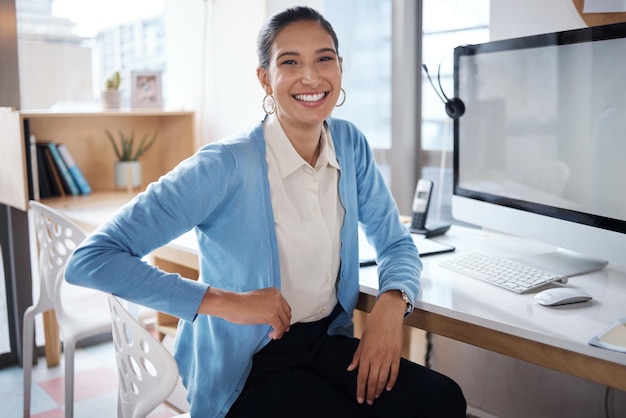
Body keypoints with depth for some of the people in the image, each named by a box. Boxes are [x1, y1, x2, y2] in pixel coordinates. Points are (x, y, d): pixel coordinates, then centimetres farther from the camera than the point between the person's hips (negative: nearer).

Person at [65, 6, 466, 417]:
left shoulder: (350, 143, -1)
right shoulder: (226, 166, -20)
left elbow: (397, 244, 9)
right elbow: (91, 259, -24)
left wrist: (392, 303, -13)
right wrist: (224, 302, -28)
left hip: (328, 342, 5)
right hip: (248, 367, -4)